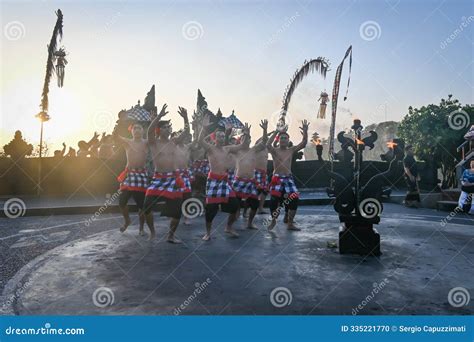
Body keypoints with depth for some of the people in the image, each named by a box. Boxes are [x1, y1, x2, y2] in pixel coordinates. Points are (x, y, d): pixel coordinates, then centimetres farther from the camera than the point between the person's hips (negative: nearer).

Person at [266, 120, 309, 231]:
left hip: (289, 178, 4)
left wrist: (305, 132, -20)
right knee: (274, 200, -8)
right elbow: (268, 145, -25)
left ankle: (290, 224, 11)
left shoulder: (291, 150, 8)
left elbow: (303, 144, -4)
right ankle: (273, 220, 17)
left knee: (294, 200, -3)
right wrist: (276, 132, -30)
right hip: (277, 178, -3)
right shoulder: (274, 150, -3)